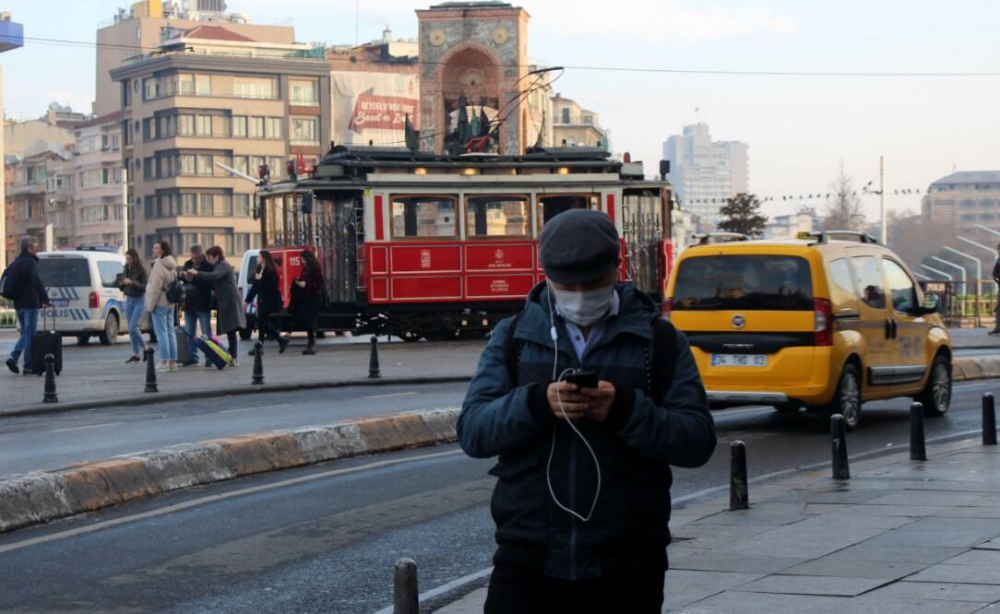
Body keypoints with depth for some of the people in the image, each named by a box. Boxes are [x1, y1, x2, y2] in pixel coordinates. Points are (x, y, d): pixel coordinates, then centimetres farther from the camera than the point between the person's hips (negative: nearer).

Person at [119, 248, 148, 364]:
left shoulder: (141, 270, -11)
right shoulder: (126, 270, 8)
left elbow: (145, 287, -16)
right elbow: (123, 288, 15)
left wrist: (132, 283, -25)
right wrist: (122, 284, -8)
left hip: (139, 300, -7)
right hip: (128, 300, 7)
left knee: (133, 327, -14)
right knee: (130, 329, 5)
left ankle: (144, 348, 5)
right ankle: (136, 354, 11)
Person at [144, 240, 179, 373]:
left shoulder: (159, 265, -15)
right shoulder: (171, 266, 14)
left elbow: (155, 288, -19)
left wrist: (150, 306, -15)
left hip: (159, 303, -9)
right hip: (170, 303, 9)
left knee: (161, 333, -8)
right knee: (170, 332, 9)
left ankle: (164, 363, -10)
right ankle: (173, 362, 10)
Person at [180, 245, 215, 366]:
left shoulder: (208, 266, -11)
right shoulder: (188, 264, 7)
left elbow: (210, 284, -17)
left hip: (203, 303, -6)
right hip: (189, 302, 6)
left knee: (206, 332, 1)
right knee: (189, 332, 10)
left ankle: (209, 357, 6)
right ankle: (191, 356, 16)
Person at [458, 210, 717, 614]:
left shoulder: (660, 341, 6)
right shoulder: (512, 337, 9)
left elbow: (699, 440, -3)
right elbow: (471, 431, -2)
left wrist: (626, 409, -20)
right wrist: (536, 403, -20)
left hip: (626, 569, 0)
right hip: (527, 561, 0)